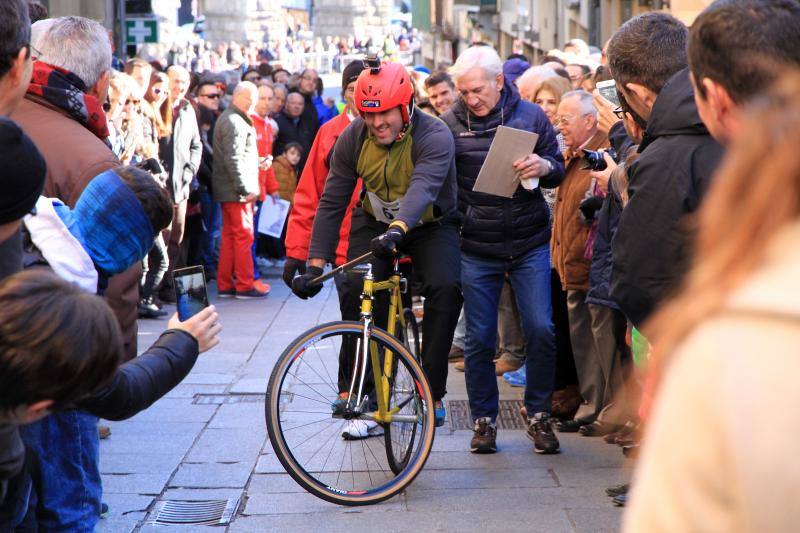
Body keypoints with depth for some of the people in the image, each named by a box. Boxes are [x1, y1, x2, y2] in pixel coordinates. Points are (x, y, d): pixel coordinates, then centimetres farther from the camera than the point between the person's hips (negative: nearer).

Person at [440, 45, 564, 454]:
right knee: (478, 339, 3)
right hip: (476, 249, 0)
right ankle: (484, 420, 17)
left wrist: (543, 166, -17)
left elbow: (559, 172, 6)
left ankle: (538, 414, 12)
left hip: (530, 244, 0)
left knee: (540, 329, -5)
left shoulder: (530, 116, 1)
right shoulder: (450, 124, 2)